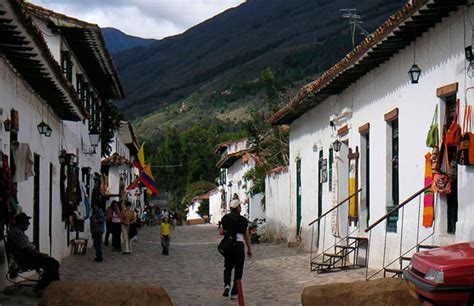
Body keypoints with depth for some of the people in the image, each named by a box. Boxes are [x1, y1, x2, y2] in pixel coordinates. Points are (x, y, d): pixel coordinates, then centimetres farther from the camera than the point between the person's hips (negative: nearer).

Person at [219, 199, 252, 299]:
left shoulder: (225, 218, 3)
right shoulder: (243, 220, -3)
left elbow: (221, 232, 4)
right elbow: (246, 236, 0)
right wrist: (249, 249, 8)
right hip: (239, 244, -2)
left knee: (228, 267, 15)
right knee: (238, 268, 8)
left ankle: (227, 285, -8)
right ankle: (234, 290, 9)